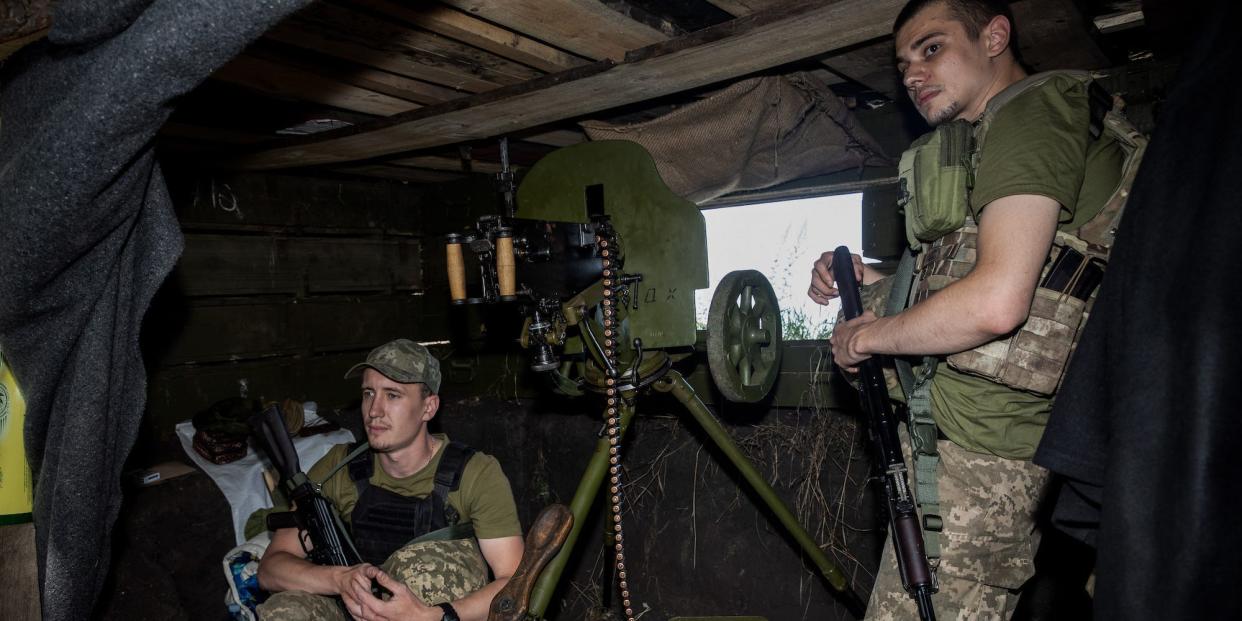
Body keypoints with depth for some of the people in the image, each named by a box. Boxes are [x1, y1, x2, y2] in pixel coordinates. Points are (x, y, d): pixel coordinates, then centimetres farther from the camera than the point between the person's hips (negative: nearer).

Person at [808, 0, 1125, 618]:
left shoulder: (1030, 114, -10)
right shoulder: (990, 137, 23)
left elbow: (995, 304, -24)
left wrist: (865, 336, -10)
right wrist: (870, 282, 13)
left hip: (977, 444, -10)